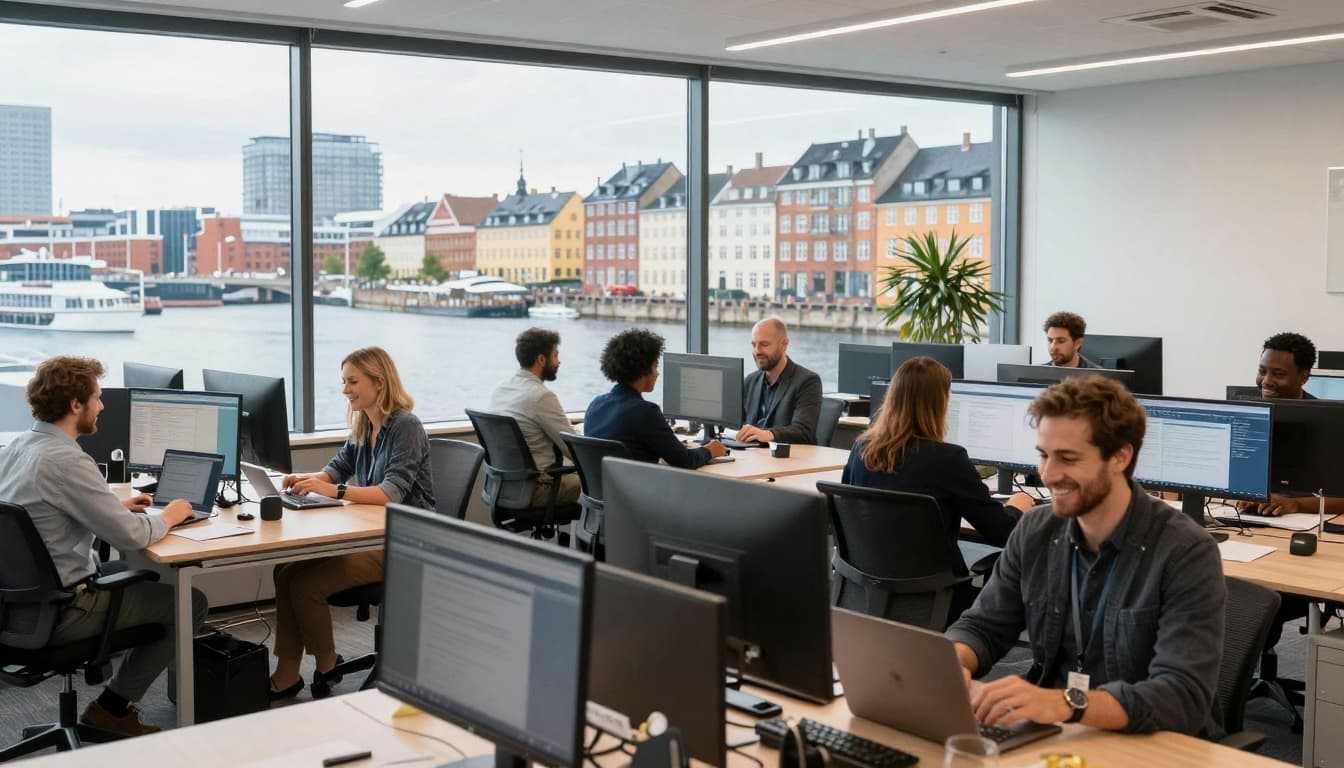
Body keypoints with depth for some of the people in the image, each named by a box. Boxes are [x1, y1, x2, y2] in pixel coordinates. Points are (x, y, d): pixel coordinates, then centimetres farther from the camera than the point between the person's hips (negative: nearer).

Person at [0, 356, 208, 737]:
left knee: (146, 574, 27)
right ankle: (113, 706, 9)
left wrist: (116, 505, 14)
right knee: (191, 602, 1)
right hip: (59, 613, -9)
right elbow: (132, 536, -23)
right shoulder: (66, 461, -25)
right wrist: (168, 517, -3)